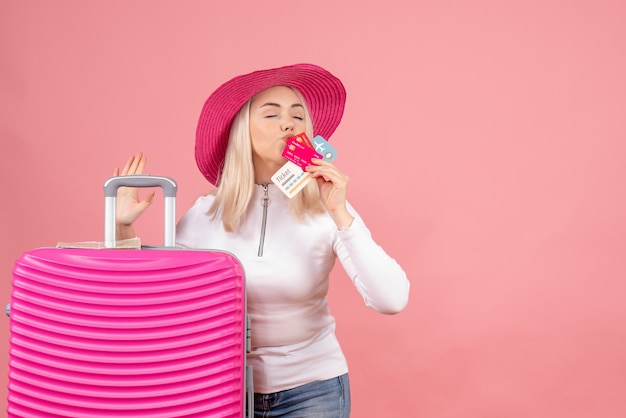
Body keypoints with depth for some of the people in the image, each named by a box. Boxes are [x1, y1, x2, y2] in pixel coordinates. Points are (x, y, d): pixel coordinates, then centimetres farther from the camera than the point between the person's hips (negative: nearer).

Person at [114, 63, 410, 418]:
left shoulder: (325, 210, -12)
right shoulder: (207, 213, -6)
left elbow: (392, 301, -22)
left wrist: (340, 215, -28)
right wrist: (123, 226, -12)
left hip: (312, 390, -1)